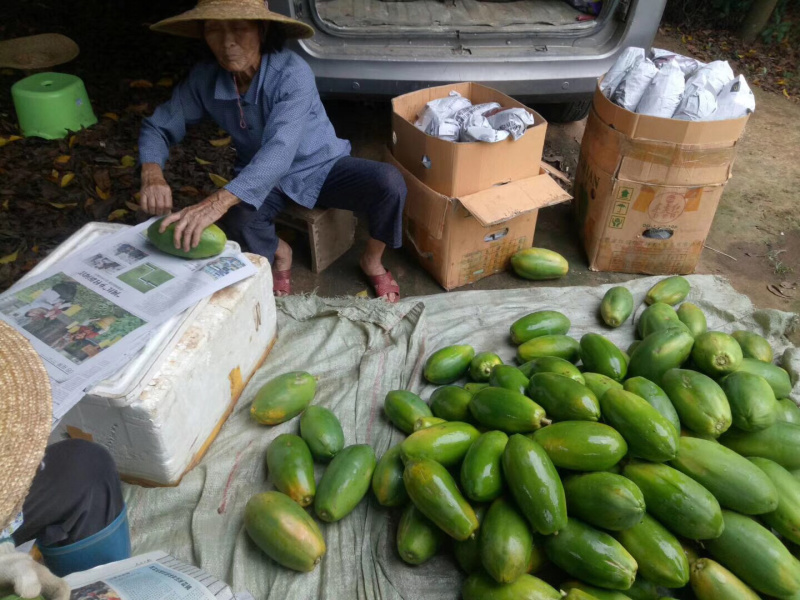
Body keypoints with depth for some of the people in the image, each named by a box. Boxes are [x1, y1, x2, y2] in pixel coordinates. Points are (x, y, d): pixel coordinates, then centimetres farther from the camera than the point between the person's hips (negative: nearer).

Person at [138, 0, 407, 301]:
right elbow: (158, 126, -5)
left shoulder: (293, 73, -29)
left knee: (389, 183, -30)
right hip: (264, 178, 3)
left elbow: (281, 149, -42)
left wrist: (218, 201, -57)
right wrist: (152, 174, -30)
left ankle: (372, 261, 1)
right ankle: (280, 253, 5)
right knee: (233, 217, -32)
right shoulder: (204, 79, -14)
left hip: (322, 167, -2)